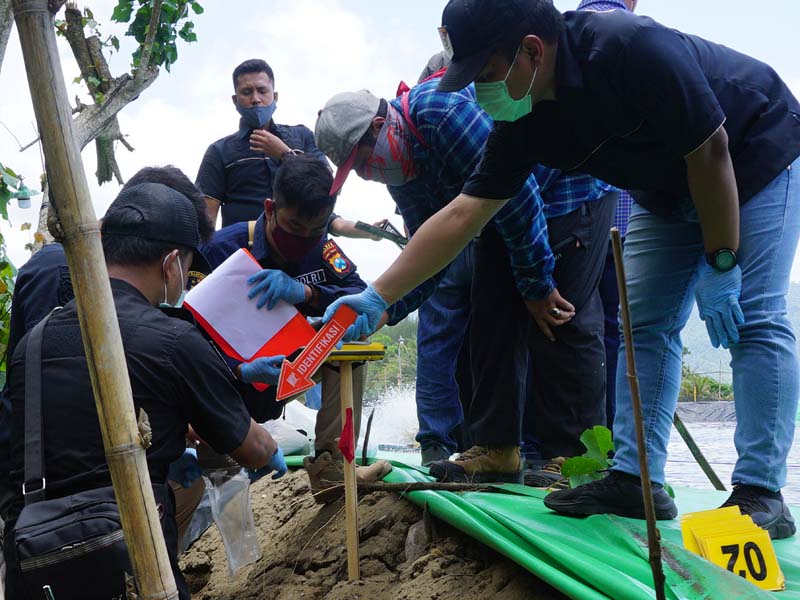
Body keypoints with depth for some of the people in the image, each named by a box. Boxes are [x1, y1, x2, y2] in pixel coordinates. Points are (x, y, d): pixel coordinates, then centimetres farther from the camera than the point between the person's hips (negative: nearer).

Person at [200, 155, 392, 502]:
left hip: (287, 373, 6)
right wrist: (242, 370, -47)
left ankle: (331, 468, -13)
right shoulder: (222, 249, -19)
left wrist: (305, 293, -40)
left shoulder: (320, 247, -5)